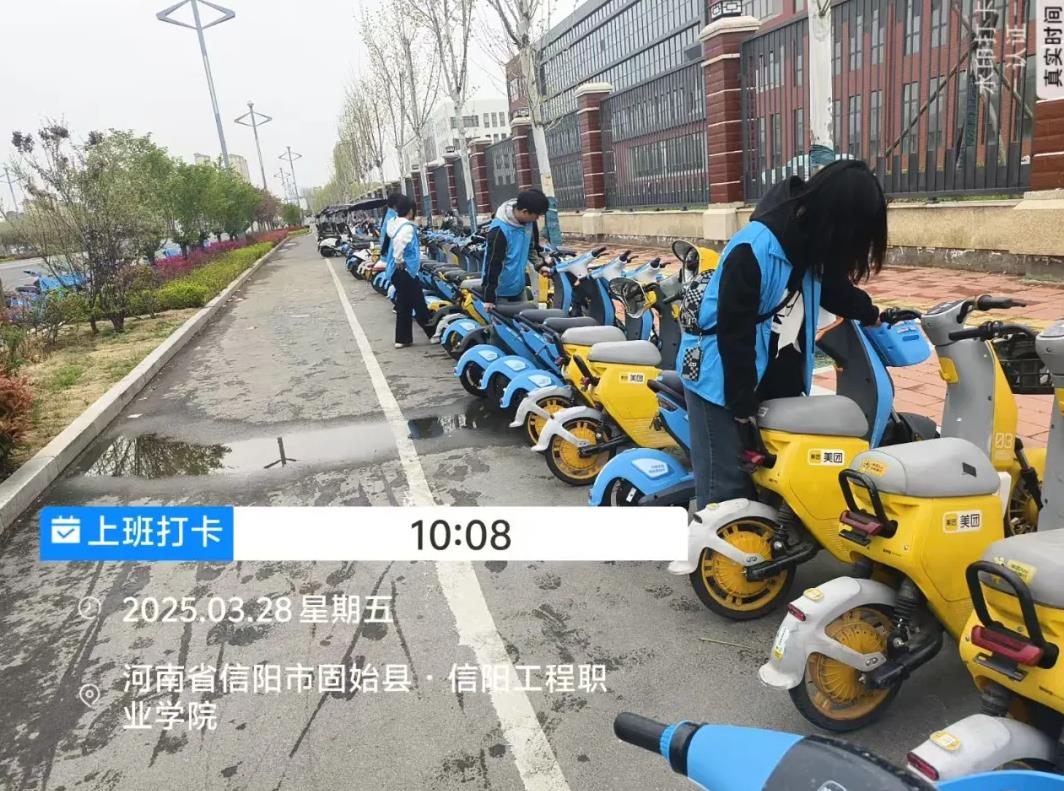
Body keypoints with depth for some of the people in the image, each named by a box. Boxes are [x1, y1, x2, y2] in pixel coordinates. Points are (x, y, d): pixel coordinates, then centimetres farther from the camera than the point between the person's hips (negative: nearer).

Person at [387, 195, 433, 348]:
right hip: (405, 271, -9)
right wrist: (399, 261, -20)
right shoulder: (407, 226, -16)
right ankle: (434, 333, 7)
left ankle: (402, 339, 16)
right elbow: (399, 242, -32)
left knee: (404, 305, 13)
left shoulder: (395, 223, 12)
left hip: (398, 272, 9)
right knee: (419, 304, -1)